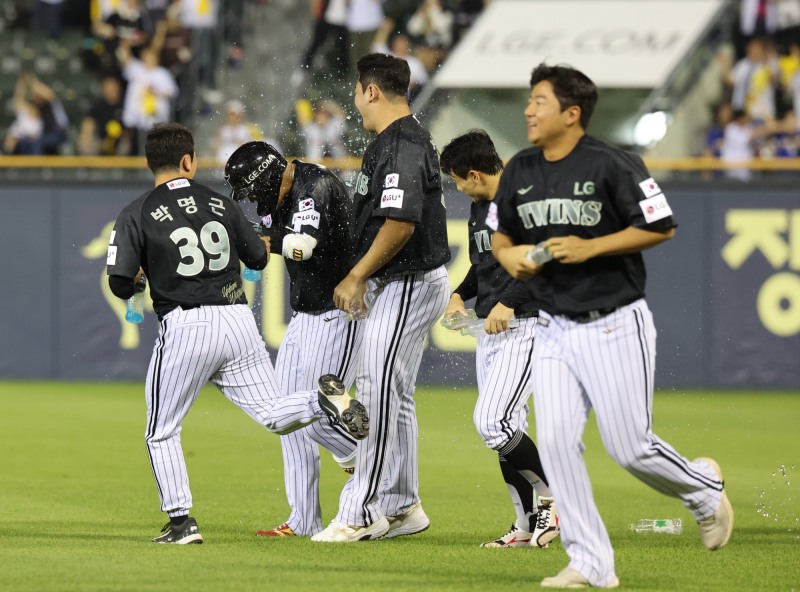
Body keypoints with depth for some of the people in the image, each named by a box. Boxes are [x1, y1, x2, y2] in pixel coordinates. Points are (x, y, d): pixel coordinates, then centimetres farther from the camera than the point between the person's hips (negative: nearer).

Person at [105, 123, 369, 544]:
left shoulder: (136, 216, -2)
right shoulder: (221, 204, 10)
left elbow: (120, 284, -7)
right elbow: (258, 259, 18)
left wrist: (142, 275, 16)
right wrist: (266, 244, 41)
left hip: (184, 328, -3)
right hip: (238, 319, 3)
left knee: (162, 433, 11)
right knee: (274, 416, 11)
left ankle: (181, 521, 2)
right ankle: (324, 400, -19)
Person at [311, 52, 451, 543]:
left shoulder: (401, 147, -18)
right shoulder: (409, 140, 15)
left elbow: (401, 224, -27)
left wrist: (357, 276, -17)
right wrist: (359, 279, 17)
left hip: (407, 284, -11)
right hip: (400, 285, 11)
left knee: (378, 391, -11)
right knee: (394, 395, 14)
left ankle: (362, 512, -11)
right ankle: (401, 507, 21)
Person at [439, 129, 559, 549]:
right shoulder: (479, 207, 15)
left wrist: (508, 303, -23)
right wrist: (461, 294, 10)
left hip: (525, 326, -10)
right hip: (490, 329, 10)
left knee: (491, 422, -18)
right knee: (506, 429, 8)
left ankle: (551, 499, -4)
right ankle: (528, 526, 13)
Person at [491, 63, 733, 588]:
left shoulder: (612, 165, -12)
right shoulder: (520, 172, 6)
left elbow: (662, 227, -11)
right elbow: (500, 232, 19)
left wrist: (591, 247, -18)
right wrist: (508, 254, -5)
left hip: (615, 326, -6)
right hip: (554, 331, 6)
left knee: (630, 447, -3)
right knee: (556, 442, -7)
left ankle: (705, 489, 28)